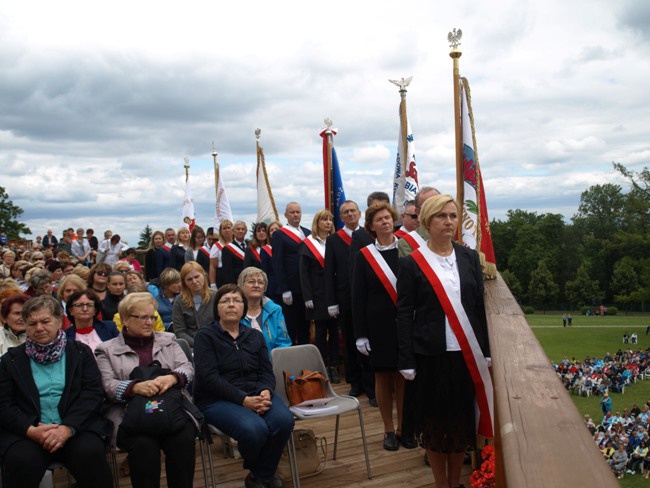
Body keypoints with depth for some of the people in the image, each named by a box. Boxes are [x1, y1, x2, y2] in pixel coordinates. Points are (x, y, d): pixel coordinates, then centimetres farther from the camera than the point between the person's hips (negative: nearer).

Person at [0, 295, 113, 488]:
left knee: (91, 453, -30)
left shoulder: (80, 352, 11)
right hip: (27, 432, 0)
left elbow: (93, 393, 0)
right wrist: (31, 430, -15)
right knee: (21, 461, -31)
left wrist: (68, 428, -16)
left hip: (76, 427, 0)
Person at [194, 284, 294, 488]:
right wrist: (243, 400, -22)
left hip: (255, 394, 4)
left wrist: (265, 392, -16)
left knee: (284, 420, -27)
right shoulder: (205, 336, -1)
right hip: (217, 399, -4)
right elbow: (210, 378, -12)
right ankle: (256, 471, 4)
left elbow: (267, 372, 8)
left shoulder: (255, 336, 15)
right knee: (255, 429, -33)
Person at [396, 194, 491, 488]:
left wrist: (485, 351, 4)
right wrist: (407, 361, -9)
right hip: (430, 355, -3)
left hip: (466, 354, 3)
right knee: (434, 421, 8)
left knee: (462, 420, 11)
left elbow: (480, 306, 8)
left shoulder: (470, 258, 5)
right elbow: (404, 315, -5)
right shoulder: (412, 263, -5)